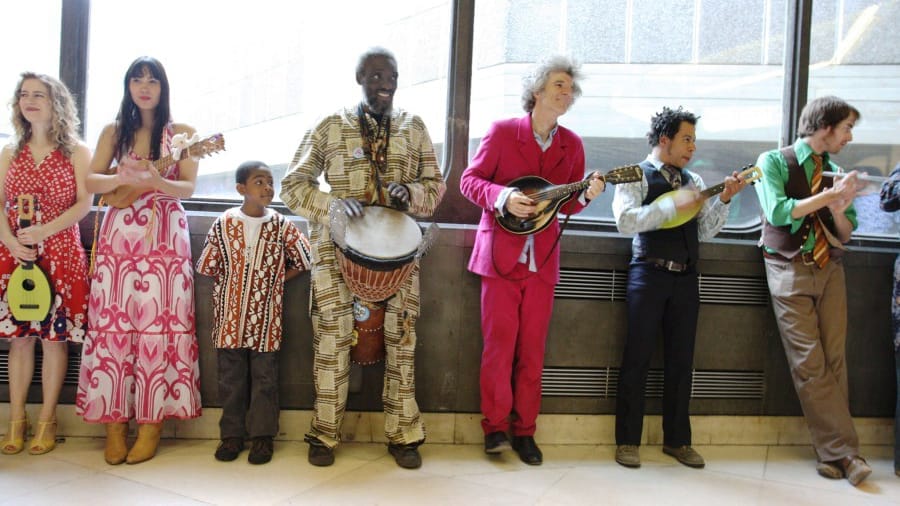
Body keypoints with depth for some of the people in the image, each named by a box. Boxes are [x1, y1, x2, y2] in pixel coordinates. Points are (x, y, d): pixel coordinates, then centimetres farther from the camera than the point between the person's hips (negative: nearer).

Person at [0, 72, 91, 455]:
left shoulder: (76, 152, 3)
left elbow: (84, 202, -4)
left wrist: (46, 230, -17)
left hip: (60, 254, -3)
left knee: (54, 336, -1)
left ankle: (46, 421, 10)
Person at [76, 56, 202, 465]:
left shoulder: (181, 133, 7)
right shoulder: (114, 132, 13)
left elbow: (188, 187, -2)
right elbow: (91, 182, 5)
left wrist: (156, 182, -22)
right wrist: (123, 177, -16)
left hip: (165, 236, -2)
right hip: (118, 234, 2)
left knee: (158, 322, -5)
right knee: (113, 321, -2)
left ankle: (151, 422, 2)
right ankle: (113, 421, 6)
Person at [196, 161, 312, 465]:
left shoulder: (281, 225, -1)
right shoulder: (224, 223, -1)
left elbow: (304, 261, 4)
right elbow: (206, 266, 5)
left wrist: (275, 279, 0)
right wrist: (234, 282, 0)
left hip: (265, 316, 0)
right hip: (230, 315, 1)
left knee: (265, 377, 5)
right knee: (230, 376, 9)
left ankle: (263, 435, 15)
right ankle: (232, 434, 20)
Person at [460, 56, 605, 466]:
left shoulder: (572, 144, 9)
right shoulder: (502, 132, -2)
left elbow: (568, 204, 11)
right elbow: (470, 179, -2)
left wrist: (586, 194, -10)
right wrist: (503, 197, -19)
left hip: (543, 259, 3)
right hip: (501, 254, -3)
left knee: (532, 348, 7)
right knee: (499, 344, -1)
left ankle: (524, 430, 18)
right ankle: (495, 427, 14)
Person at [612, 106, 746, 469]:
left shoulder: (693, 180, 16)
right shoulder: (636, 175, -1)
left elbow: (705, 232, 12)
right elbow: (625, 221, -18)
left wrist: (724, 199, -2)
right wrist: (674, 204, -22)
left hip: (685, 277, 6)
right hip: (649, 274, -5)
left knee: (681, 360, 10)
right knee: (638, 357, -1)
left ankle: (677, 440, 22)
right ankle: (628, 440, 10)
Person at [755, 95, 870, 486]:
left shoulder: (835, 172, 12)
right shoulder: (774, 161, 0)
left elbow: (845, 235, 11)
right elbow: (778, 212, -14)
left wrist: (839, 209, -9)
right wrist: (829, 195, -13)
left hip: (829, 270, 4)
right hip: (790, 270, -4)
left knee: (834, 361, 0)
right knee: (809, 364, -8)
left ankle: (833, 452, 8)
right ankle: (843, 451, -1)